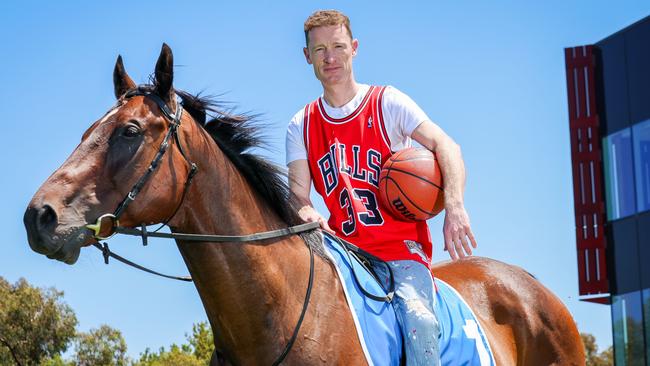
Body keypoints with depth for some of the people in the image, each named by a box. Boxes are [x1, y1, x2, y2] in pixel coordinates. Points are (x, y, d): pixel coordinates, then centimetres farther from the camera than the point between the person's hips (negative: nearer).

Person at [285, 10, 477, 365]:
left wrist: (455, 209, -24)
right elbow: (298, 193, 5)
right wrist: (306, 213, -22)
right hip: (346, 252, 3)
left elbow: (445, 146, -8)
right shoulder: (301, 126, 13)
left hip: (401, 249, -3)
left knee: (417, 318, -30)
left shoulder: (387, 103, 3)